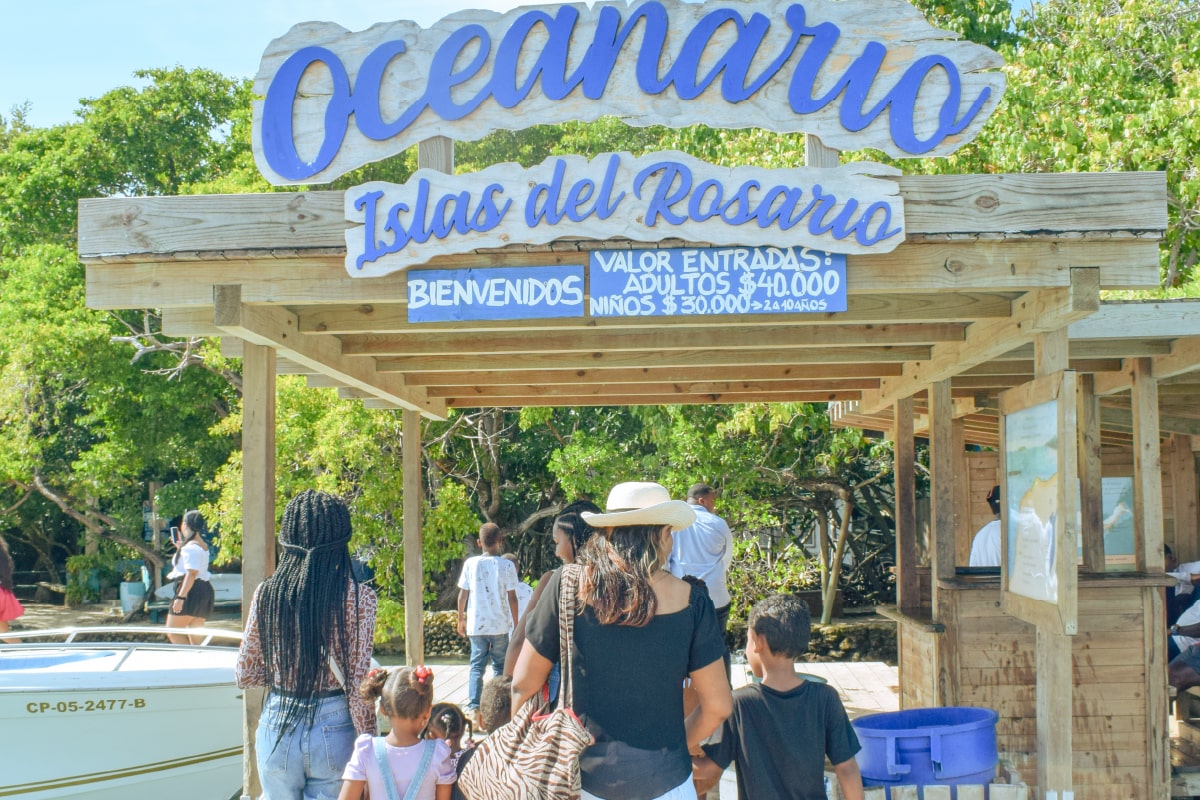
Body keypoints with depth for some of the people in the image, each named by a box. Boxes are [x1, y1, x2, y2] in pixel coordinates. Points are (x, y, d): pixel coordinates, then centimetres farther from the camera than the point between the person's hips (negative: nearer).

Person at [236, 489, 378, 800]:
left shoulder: (267, 593, -4)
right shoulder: (358, 598, -11)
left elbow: (245, 675, 3)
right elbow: (359, 685, -11)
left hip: (278, 727, 2)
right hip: (333, 730, -2)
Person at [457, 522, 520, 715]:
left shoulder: (470, 563, -2)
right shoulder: (507, 565, -5)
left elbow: (463, 594, 2)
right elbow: (512, 598, -4)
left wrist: (461, 619, 14)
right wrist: (516, 624, 5)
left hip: (476, 625, 1)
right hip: (500, 625, -1)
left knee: (477, 666, 6)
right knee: (500, 666, 11)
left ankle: (473, 706, -3)